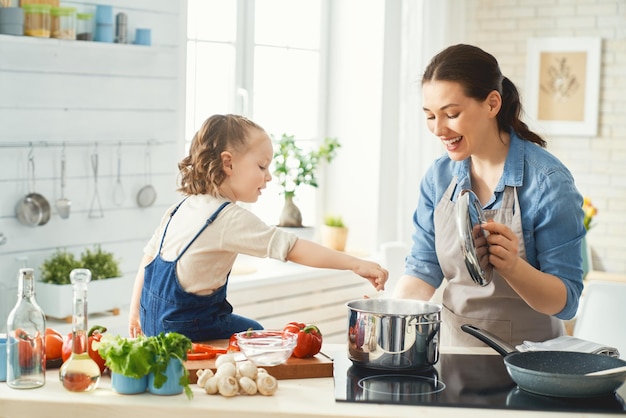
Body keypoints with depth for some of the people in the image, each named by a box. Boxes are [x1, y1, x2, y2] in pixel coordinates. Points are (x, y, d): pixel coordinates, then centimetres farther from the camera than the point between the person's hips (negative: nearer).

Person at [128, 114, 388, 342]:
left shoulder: (181, 208, 4)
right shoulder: (231, 219, -22)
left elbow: (149, 255, 11)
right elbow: (292, 249, -28)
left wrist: (136, 311, 22)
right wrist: (355, 264, -28)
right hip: (186, 326, -9)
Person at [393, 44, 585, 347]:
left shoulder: (548, 182, -13)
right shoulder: (438, 177, 2)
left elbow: (566, 302, -12)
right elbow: (423, 269, 4)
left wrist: (512, 266, -30)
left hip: (526, 356, -4)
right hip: (452, 345, 4)